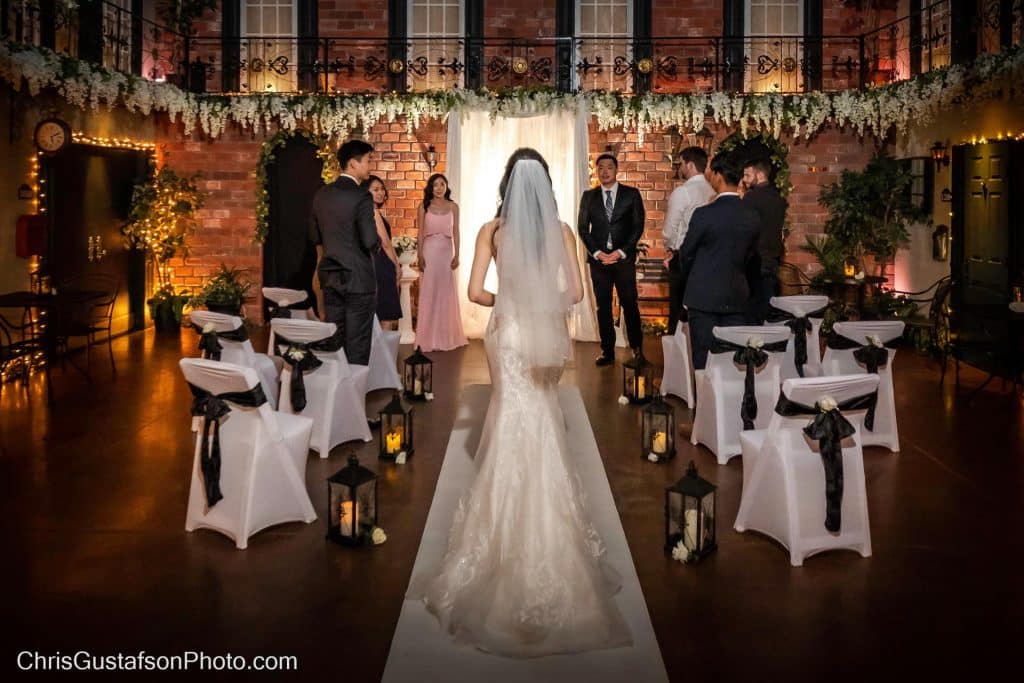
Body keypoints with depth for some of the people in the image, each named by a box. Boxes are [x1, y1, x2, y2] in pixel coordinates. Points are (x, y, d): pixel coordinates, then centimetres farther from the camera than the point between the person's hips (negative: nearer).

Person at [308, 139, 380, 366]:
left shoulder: (321, 194, 7)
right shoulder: (361, 197, -15)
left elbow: (315, 236, 16)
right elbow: (371, 242, -20)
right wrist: (377, 244, 2)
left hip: (329, 277, 7)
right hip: (358, 278, -7)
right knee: (357, 343, 1)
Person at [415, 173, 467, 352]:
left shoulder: (453, 207, 6)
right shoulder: (424, 207, 1)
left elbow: (456, 232, 5)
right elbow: (420, 233, 1)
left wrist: (456, 255, -1)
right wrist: (420, 255, -7)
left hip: (446, 252, 2)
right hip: (429, 251, -2)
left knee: (446, 292, 5)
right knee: (428, 292, 0)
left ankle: (447, 336, 14)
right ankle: (428, 338, 5)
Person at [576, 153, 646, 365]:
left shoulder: (632, 194, 4)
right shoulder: (589, 196, 10)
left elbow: (638, 226, 1)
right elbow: (583, 228, 7)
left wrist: (620, 252, -8)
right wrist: (597, 252, -6)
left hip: (624, 258, -2)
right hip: (598, 259, 2)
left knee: (630, 305, -1)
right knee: (603, 307, 4)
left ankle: (636, 349, 9)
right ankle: (607, 351, 9)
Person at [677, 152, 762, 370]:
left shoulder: (704, 214, -13)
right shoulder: (752, 217, 2)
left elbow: (686, 254, -1)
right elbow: (751, 258, 13)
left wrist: (690, 283, 17)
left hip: (704, 297, -4)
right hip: (737, 299, 4)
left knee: (704, 361, 1)